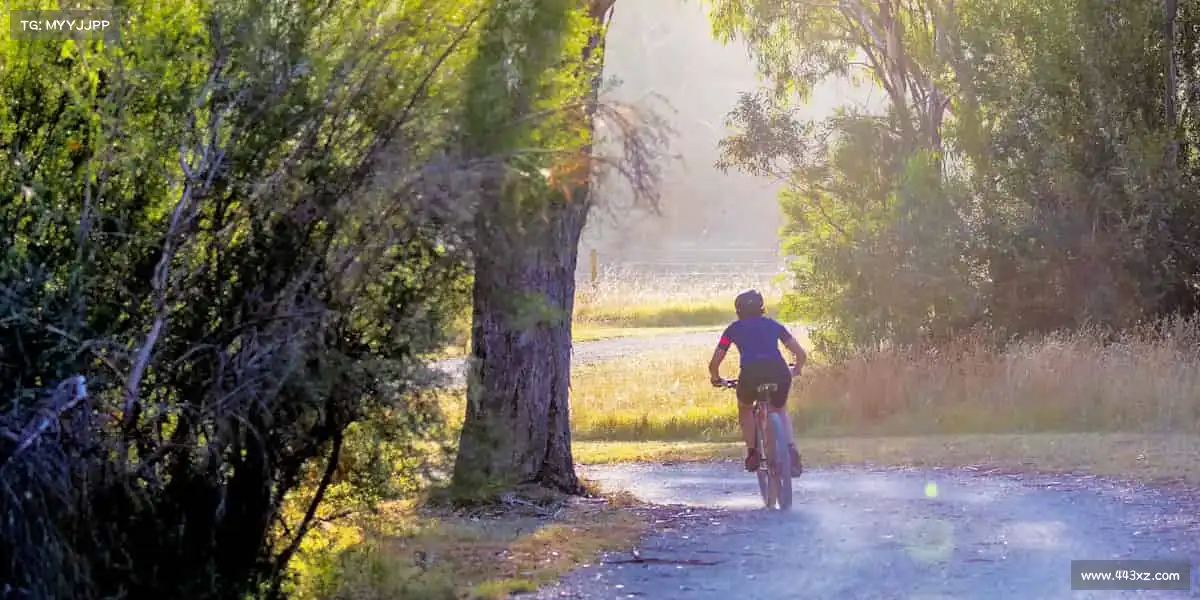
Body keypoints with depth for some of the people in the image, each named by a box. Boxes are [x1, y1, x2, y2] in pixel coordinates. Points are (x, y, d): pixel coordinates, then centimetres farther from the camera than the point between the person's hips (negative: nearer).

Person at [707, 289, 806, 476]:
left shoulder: (734, 328, 24)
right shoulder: (773, 325, 28)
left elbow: (714, 364, 23)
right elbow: (801, 354, 24)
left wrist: (716, 378, 44)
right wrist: (795, 370, 45)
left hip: (751, 372, -1)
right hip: (779, 372, 2)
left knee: (745, 408, 33)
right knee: (780, 410, 31)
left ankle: (752, 453, 20)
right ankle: (791, 450, 6)